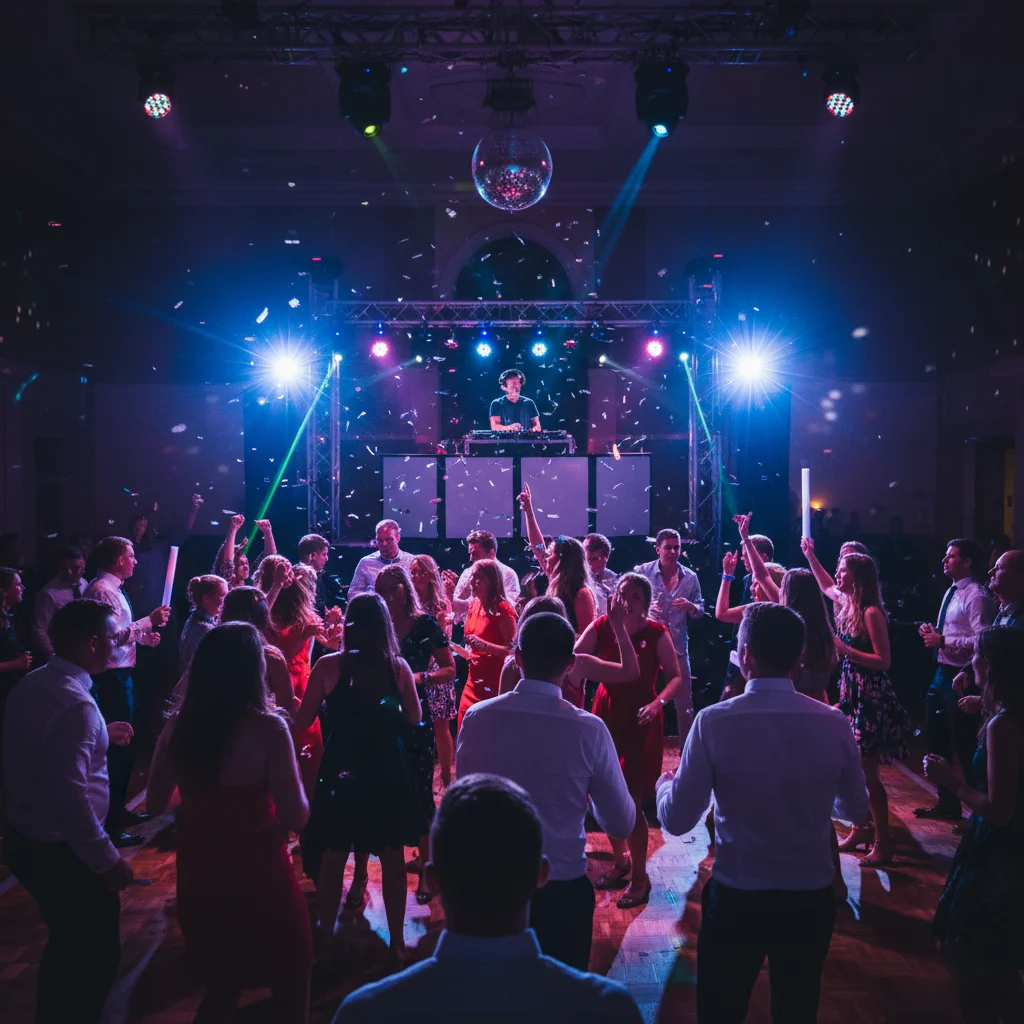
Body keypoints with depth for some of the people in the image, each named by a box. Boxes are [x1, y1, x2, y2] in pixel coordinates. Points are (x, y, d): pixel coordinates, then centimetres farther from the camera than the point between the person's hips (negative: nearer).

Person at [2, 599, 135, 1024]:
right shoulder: (75, 703, -27)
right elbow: (71, 796, -30)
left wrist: (100, 736, 16)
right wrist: (108, 860, -22)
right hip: (62, 852, -9)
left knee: (68, 943, 27)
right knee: (98, 952, 11)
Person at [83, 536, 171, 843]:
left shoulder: (114, 589, 14)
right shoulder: (102, 591, -18)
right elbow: (113, 635, -28)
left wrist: (143, 635, 8)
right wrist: (148, 621, -22)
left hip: (119, 675, 11)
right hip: (111, 677, -11)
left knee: (122, 744, 19)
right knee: (117, 747, -5)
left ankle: (118, 809, 33)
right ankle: (110, 824, 5)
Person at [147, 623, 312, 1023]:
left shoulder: (178, 726, -6)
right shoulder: (268, 728, -22)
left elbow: (157, 802, 7)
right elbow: (297, 817, -18)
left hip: (198, 877, 5)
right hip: (258, 876, -5)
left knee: (221, 988, 28)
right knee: (290, 991, 19)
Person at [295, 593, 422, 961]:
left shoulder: (328, 665, -13)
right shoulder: (398, 666, -9)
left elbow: (302, 722, -5)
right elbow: (414, 718, 2)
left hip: (340, 771, -1)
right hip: (388, 771, 1)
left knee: (333, 858, 15)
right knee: (392, 857, 15)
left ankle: (326, 937, 29)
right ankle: (396, 938, 26)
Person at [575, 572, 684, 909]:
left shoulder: (657, 633, -11)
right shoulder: (600, 626, -4)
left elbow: (676, 677, -8)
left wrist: (658, 702, -24)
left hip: (641, 721, -4)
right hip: (606, 715, 4)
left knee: (630, 801, -3)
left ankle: (640, 877, 17)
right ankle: (620, 860, 36)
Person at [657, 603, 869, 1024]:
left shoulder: (714, 722, -20)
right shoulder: (833, 723, -12)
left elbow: (676, 820, -13)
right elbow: (856, 810, 4)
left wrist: (665, 782, 8)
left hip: (735, 899, -2)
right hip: (811, 901, 3)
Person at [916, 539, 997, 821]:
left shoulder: (976, 596, -17)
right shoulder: (952, 592, 13)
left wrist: (943, 641, -23)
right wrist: (933, 631, 3)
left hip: (960, 676, -10)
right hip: (942, 671, 10)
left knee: (964, 744, 1)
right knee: (935, 737, 17)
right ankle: (947, 801, 32)